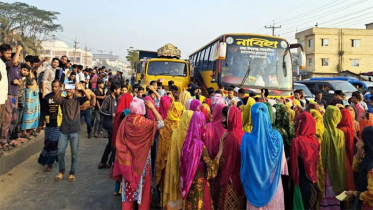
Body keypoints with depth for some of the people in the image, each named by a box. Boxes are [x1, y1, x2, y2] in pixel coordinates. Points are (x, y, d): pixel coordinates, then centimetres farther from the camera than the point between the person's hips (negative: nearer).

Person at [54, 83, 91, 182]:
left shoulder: (78, 100, 5)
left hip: (74, 131, -1)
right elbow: (56, 99, -17)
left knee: (74, 153, 4)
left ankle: (72, 173, 17)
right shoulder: (63, 100, 6)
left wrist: (82, 88, -29)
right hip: (63, 130, 1)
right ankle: (61, 171, 23)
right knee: (60, 152, 3)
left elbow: (88, 97, -13)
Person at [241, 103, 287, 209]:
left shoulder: (247, 138, -18)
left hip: (254, 183, -1)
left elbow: (244, 163, -7)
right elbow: (282, 159, -2)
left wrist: (244, 180, 9)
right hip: (273, 182, 1)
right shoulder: (276, 136, -13)